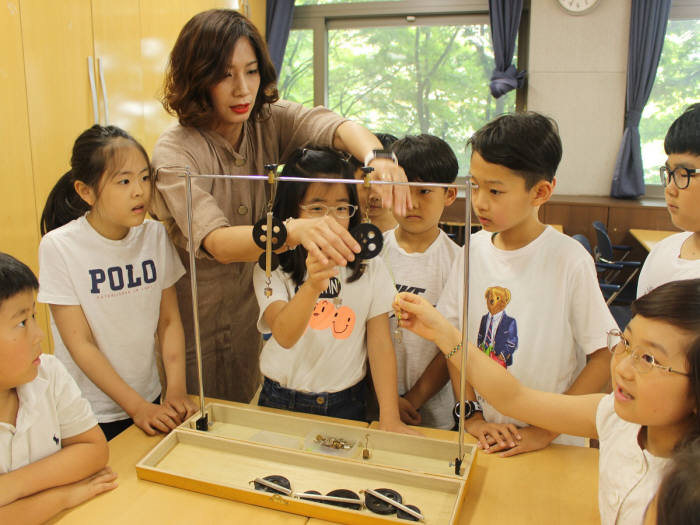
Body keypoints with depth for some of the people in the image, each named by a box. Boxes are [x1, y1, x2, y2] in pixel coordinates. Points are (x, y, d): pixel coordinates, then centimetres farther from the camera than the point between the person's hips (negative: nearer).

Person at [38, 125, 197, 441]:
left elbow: (169, 320, -1)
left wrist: (176, 390, -12)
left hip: (150, 403, 4)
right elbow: (80, 343, -15)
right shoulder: (59, 246, -16)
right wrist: (136, 406, -18)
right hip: (89, 415, -3)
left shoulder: (155, 235, -5)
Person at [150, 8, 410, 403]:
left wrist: (377, 157, -50)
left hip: (269, 309, 4)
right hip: (203, 321, -3)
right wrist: (295, 230, -53)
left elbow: (332, 126, -27)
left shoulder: (272, 120, -7)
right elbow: (217, 242, -34)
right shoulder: (176, 151, -19)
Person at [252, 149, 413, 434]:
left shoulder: (370, 267, -1)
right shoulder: (271, 268, -6)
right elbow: (283, 336, -21)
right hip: (281, 402, 0)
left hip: (346, 405, 1)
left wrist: (390, 419, -10)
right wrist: (313, 285, -39)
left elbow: (380, 343, -3)